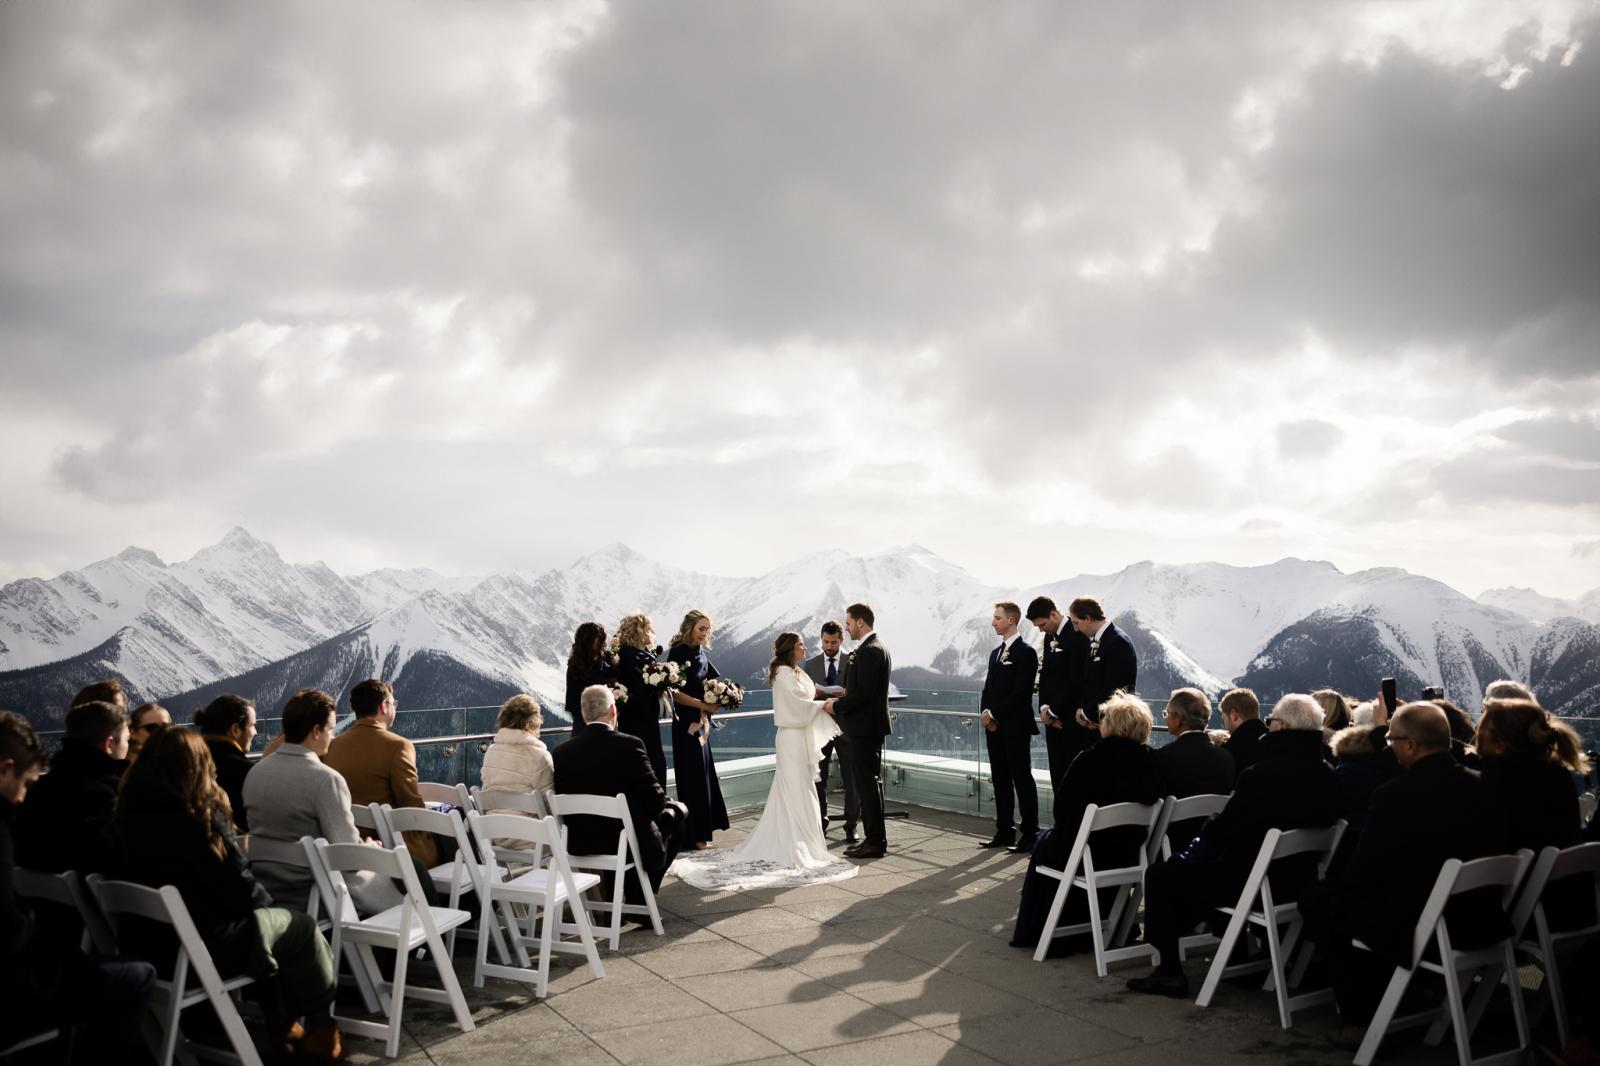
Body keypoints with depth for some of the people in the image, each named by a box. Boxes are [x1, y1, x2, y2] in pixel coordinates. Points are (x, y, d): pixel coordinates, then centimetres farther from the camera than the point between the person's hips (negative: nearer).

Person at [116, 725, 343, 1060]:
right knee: (302, 926, 13)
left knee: (262, 920, 27)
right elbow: (243, 894, -13)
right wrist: (264, 899, 7)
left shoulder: (129, 814, 0)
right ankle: (322, 1028, 26)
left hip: (149, 944, 7)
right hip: (203, 950, -7)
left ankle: (282, 1024, 34)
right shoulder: (199, 818, -20)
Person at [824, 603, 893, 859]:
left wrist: (836, 706, -11)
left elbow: (863, 694, -23)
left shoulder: (869, 651, -18)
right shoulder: (877, 648, 15)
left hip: (864, 727, -11)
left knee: (867, 783, -5)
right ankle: (876, 838, 21)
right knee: (872, 782, 14)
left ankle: (874, 841, 0)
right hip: (873, 726, 11)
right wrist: (841, 701, 10)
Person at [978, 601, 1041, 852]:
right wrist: (985, 714, -1)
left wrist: (993, 714, -14)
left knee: (1022, 780, -4)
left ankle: (1030, 834, 1)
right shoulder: (996, 653, 17)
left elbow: (1020, 693, -16)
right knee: (1000, 780, 11)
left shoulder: (1026, 652, -9)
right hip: (994, 727, 8)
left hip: (1016, 727, -8)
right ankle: (1004, 832, 17)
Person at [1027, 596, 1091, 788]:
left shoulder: (1077, 635, -13)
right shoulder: (1049, 637, 14)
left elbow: (1076, 680, -17)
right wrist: (1044, 707, 1)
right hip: (1053, 718, 8)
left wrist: (1054, 710, -11)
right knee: (1057, 773, 8)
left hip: (1072, 717, -8)